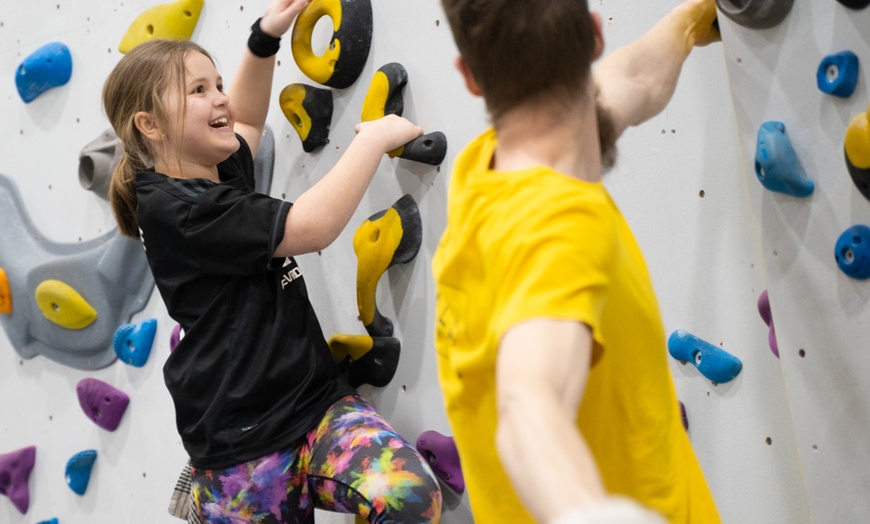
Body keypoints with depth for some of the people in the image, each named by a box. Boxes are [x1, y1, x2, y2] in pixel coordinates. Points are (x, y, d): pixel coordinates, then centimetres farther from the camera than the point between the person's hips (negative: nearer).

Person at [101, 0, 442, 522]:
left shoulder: (223, 175, 10)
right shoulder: (175, 209, -16)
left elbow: (246, 122, 34)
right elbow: (310, 227, -23)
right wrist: (375, 137, -12)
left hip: (321, 402, 7)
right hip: (245, 451, -7)